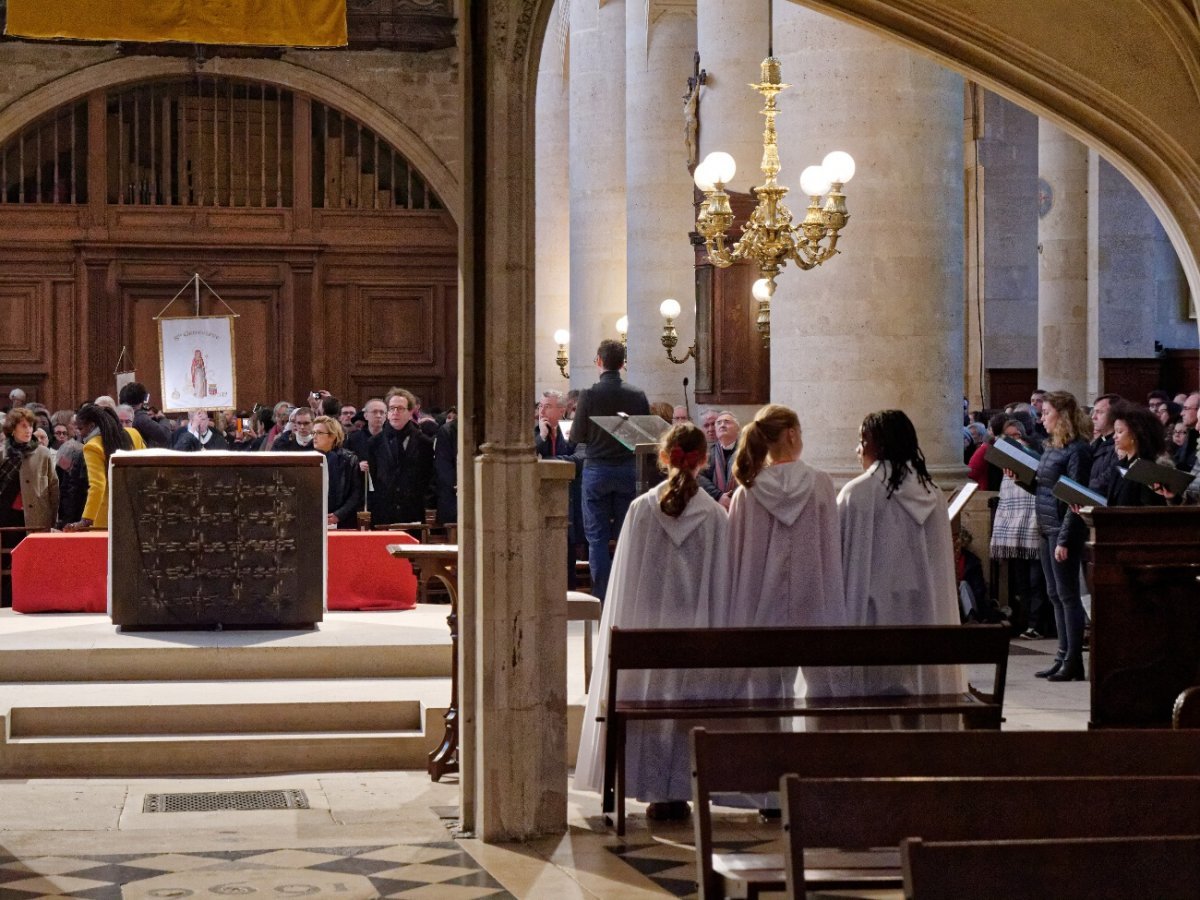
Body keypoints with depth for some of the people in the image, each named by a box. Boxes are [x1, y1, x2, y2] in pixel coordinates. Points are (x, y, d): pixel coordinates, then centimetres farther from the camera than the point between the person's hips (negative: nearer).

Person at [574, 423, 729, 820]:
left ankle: (655, 791, 8)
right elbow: (719, 580, -1)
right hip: (694, 627, 0)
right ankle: (677, 792, 7)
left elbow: (626, 574, -2)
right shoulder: (715, 515, -4)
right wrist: (714, 630, 4)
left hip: (646, 625, 0)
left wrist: (618, 624, 4)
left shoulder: (642, 508, -5)